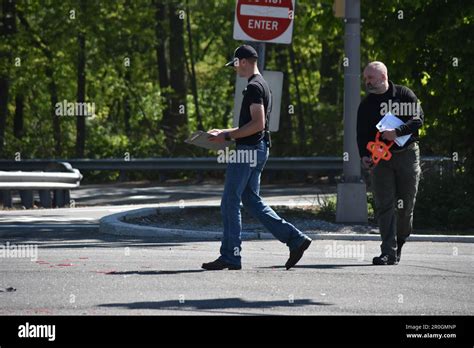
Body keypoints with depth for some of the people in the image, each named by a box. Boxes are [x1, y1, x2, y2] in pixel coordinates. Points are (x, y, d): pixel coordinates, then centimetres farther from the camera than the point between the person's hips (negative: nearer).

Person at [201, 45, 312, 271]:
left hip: (248, 150, -10)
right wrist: (225, 132, 20)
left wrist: (227, 136, -19)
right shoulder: (261, 85, 18)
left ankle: (230, 257, -1)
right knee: (251, 201, 13)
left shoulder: (254, 87, -15)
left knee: (230, 203, -4)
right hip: (259, 149, 10)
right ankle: (295, 239, 7)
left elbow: (257, 124, -23)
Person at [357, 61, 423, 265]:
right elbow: (362, 134, 4)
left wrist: (397, 132, -22)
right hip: (380, 158, 1)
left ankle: (399, 243, 24)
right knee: (384, 206, -10)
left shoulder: (405, 95, 1)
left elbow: (418, 119, -8)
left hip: (407, 155, -1)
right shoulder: (366, 105, 8)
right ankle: (389, 252, -14)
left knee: (406, 205, 2)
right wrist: (364, 155, -13)